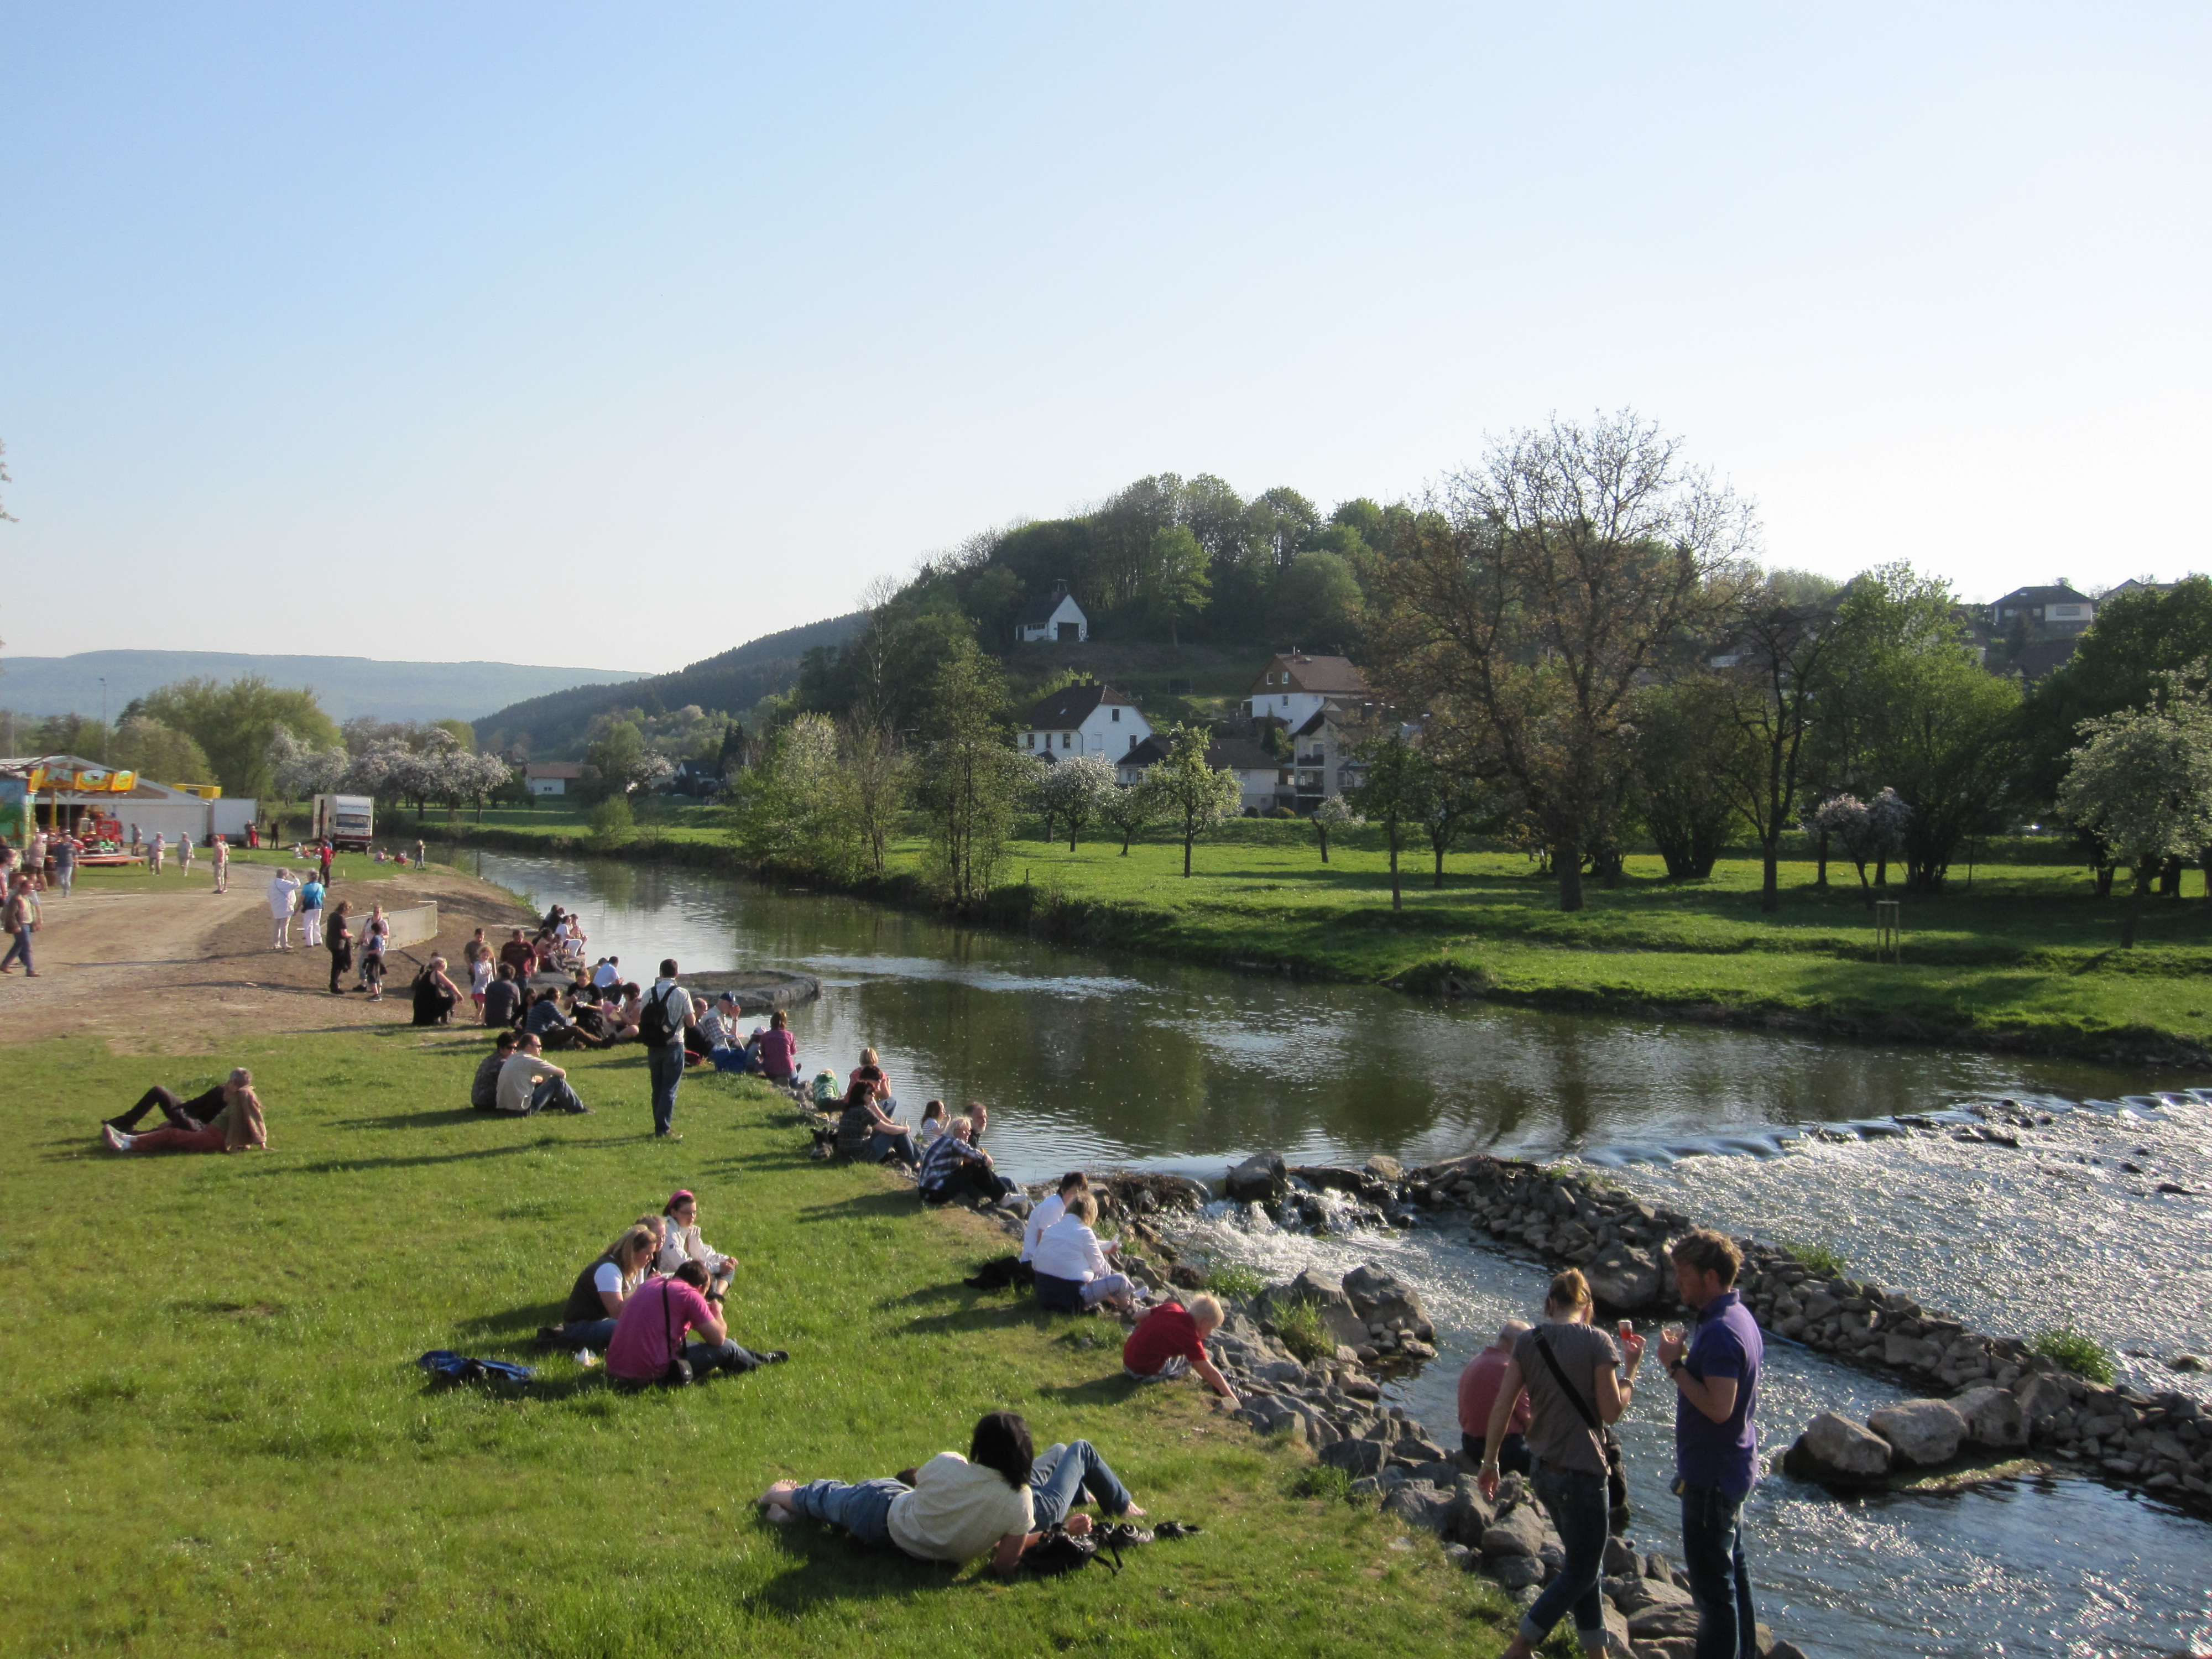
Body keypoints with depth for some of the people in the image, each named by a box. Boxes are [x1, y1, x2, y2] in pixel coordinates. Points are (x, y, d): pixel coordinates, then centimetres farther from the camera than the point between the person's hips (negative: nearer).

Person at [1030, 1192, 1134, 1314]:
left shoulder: (1050, 1229, 6)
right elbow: (1100, 1267, -3)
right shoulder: (1084, 1232, -12)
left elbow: (1035, 1263, 8)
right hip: (1072, 1298, -8)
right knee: (1121, 1280, 3)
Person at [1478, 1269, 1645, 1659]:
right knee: (1581, 1572, 8)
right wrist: (1631, 1367, 2)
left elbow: (1501, 1407, 0)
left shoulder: (1527, 1341, 1)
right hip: (1581, 1471, -6)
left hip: (1542, 1469, 6)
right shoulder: (1596, 1341, -13)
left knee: (1586, 1564, 20)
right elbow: (1611, 1411, -11)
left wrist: (1490, 1462, 9)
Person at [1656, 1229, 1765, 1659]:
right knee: (1732, 1567, 22)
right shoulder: (1739, 1317, 7)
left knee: (1712, 1580, -1)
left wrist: (1675, 1366, -23)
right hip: (1735, 1466, 11)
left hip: (1711, 1474, -11)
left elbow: (1718, 1407, -31)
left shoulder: (1720, 1331, -25)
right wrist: (1685, 1357, 8)